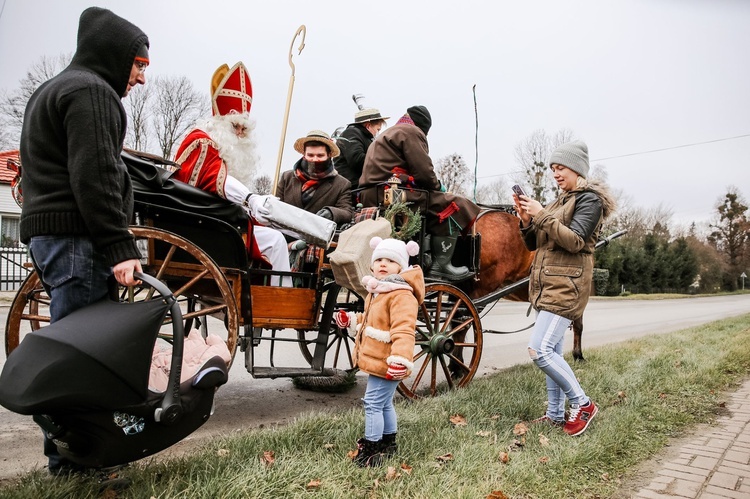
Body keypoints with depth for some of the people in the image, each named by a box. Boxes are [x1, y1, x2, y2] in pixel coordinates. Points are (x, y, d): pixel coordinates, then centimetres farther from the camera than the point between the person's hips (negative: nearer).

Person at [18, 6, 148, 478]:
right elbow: (94, 178, -20)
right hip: (76, 235, -11)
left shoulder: (55, 90, 26)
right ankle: (70, 453, 2)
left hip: (47, 231, 11)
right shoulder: (91, 91, -8)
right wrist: (119, 248, -22)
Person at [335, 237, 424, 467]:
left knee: (373, 403, -4)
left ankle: (372, 447, 10)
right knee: (384, 403, 22)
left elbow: (403, 330, -32)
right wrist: (351, 319, 29)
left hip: (386, 364, -11)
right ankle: (388, 442, 38)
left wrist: (400, 359, -39)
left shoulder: (401, 295, -22)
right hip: (377, 361, 11)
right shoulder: (376, 291, 11)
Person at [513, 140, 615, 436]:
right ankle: (556, 415, 21)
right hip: (545, 284, 8)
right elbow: (533, 244, 16)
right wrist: (527, 221, -2)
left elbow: (575, 240, -18)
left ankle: (582, 404, 2)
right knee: (552, 352, 11)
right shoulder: (560, 201, 18)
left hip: (566, 286, -8)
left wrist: (541, 215, -20)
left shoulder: (590, 199, -4)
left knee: (539, 350, -16)